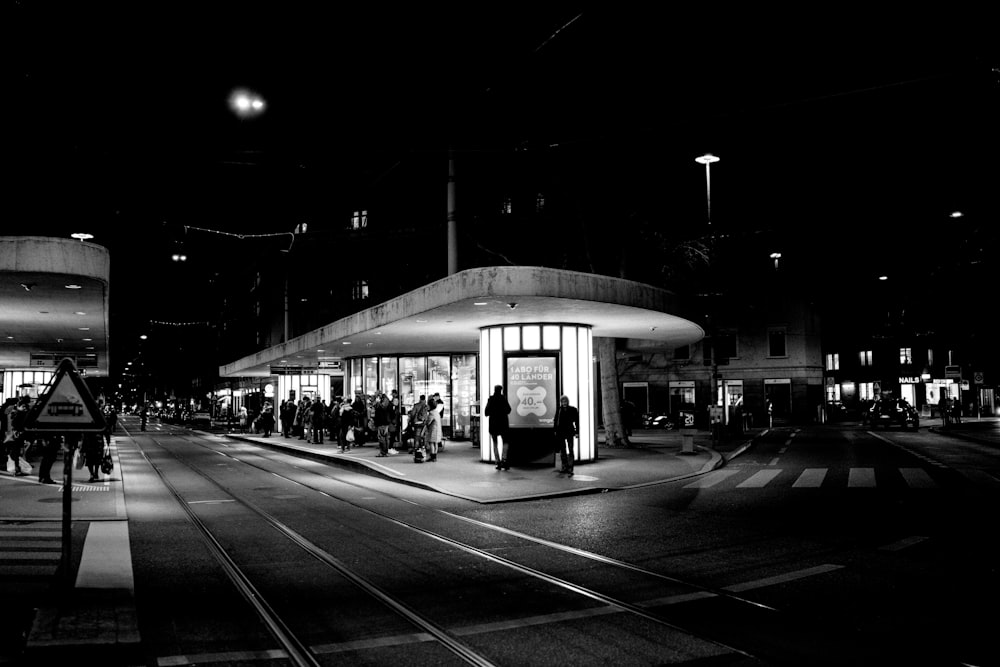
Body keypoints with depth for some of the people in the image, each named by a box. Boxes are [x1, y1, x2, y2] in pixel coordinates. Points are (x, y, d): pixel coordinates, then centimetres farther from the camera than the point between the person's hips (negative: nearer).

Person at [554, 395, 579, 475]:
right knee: (562, 450, 9)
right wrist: (555, 431, 6)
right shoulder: (559, 410, 6)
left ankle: (570, 468, -9)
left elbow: (577, 421, 0)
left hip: (569, 432, -3)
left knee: (570, 450, -8)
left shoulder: (573, 410, -1)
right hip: (561, 432, 3)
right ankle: (564, 467, 19)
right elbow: (556, 421, 10)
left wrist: (577, 432, -6)